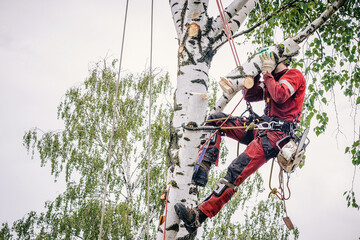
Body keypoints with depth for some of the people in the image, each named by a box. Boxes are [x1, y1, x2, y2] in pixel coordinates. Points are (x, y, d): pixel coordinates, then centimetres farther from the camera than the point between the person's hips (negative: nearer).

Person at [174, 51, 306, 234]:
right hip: (262, 126, 9)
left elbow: (280, 95, -17)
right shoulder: (271, 80, 28)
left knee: (236, 171, -25)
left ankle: (199, 215, -33)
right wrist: (257, 73, 12)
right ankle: (203, 168, -15)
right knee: (215, 119, -2)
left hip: (278, 133, -9)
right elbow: (249, 96, 21)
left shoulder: (295, 75, 2)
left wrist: (267, 74, -7)